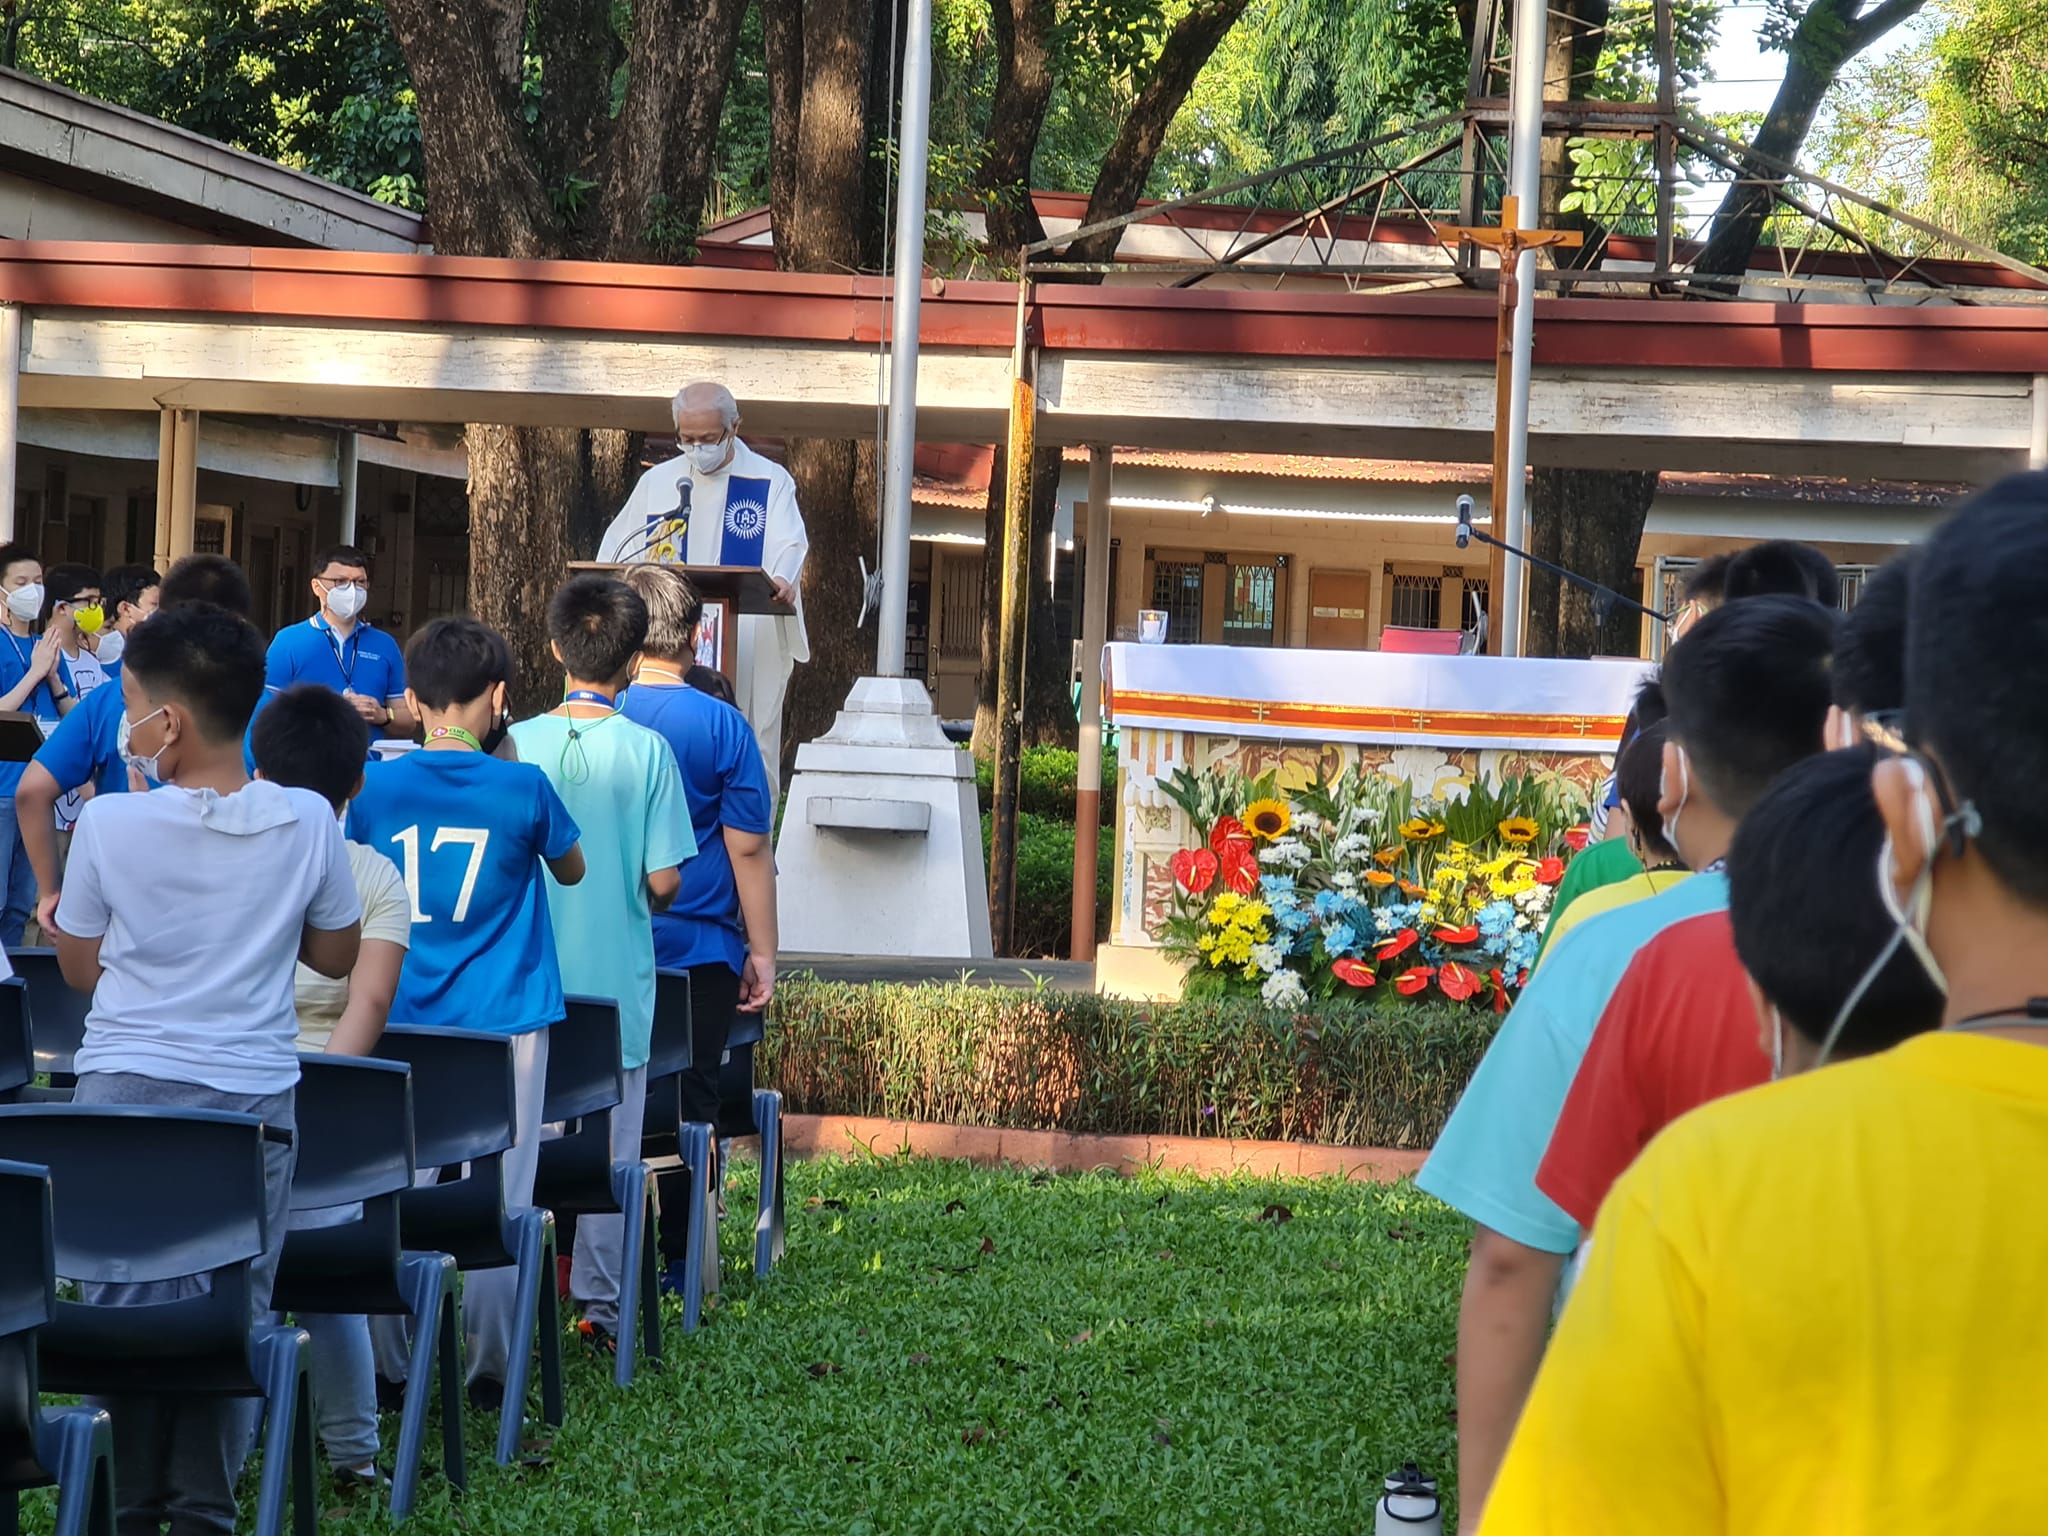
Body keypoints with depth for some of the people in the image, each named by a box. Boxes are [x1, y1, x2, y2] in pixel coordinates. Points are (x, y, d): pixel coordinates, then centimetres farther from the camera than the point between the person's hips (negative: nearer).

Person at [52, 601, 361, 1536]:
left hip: (125, 1089, -1)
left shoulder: (111, 825, -8)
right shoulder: (306, 824, -3)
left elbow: (80, 967, 3)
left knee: (124, 1308, 8)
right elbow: (335, 954, 10)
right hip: (252, 1097, 1)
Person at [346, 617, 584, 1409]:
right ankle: (491, 1368, 9)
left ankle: (387, 1368, 12)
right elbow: (571, 869, 14)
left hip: (401, 1025, 2)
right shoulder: (522, 787, -6)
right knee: (497, 1199, 5)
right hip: (502, 1019, -2)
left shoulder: (373, 787, -1)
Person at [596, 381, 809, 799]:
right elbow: (619, 550, 12)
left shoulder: (771, 483, 2)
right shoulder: (657, 482, 14)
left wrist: (781, 580, -34)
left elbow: (789, 545, -11)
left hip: (749, 647, -3)